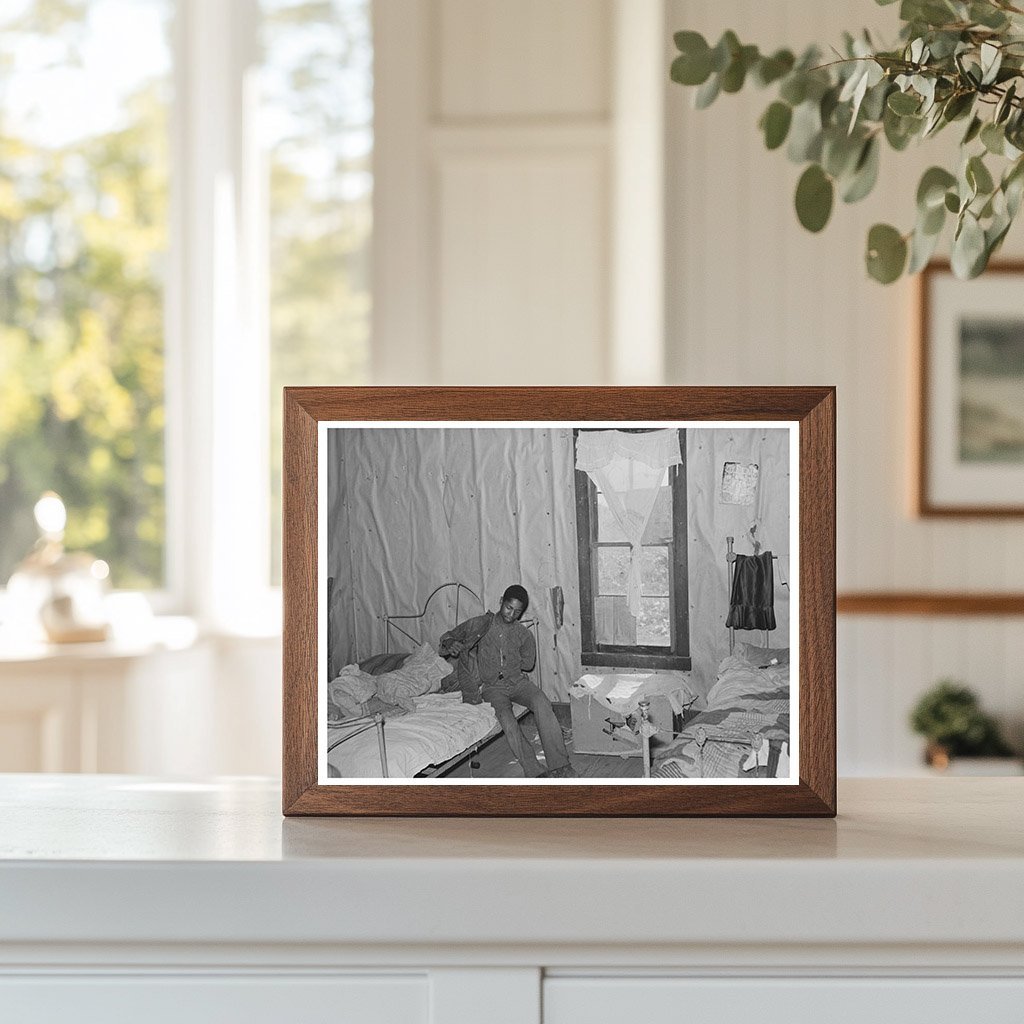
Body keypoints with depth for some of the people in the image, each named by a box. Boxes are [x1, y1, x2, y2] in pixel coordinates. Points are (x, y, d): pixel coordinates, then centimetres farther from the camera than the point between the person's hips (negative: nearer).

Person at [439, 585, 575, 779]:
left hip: (517, 681, 2)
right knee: (505, 716, -33)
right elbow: (449, 636, 6)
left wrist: (506, 662, 5)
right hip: (492, 687, -2)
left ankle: (558, 765, -32)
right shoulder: (480, 624, 0)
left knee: (541, 703, -30)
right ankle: (534, 773, -32)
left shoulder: (522, 634, 6)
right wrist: (450, 643, -18)